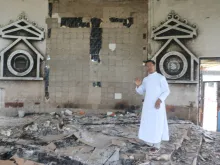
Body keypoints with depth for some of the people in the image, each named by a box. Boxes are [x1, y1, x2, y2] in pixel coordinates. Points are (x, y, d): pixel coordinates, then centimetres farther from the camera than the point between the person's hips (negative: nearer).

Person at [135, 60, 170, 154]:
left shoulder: (161, 78, -7)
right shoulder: (145, 79, 10)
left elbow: (167, 91, -7)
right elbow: (141, 92, 14)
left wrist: (159, 100, -20)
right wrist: (138, 85, -7)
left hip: (157, 105, -6)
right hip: (148, 105, 6)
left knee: (157, 125, 0)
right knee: (147, 123, 11)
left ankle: (157, 145, 10)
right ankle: (150, 141, 27)